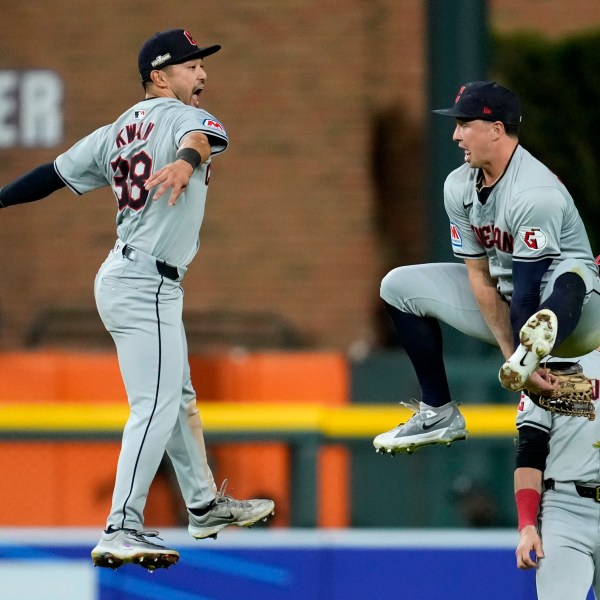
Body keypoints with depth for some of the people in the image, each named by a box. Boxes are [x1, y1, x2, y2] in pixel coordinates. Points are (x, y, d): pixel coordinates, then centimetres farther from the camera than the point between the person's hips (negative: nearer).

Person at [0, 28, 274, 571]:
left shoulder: (118, 132, 15)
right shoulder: (182, 117, -9)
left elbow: (54, 173, 15)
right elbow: (204, 134, -34)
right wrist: (188, 161, -55)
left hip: (127, 275, 10)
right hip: (146, 285, -10)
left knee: (179, 398, 24)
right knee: (155, 407, -17)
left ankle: (205, 506, 38)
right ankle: (121, 532, -27)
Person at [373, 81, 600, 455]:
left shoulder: (534, 193, -26)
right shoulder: (460, 187, -3)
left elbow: (528, 289, -26)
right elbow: (480, 276, -6)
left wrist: (523, 357, -26)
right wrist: (511, 355, -15)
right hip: (502, 301, 8)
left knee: (567, 276, -40)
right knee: (400, 286, 5)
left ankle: (540, 342, -70)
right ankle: (439, 413, 2)